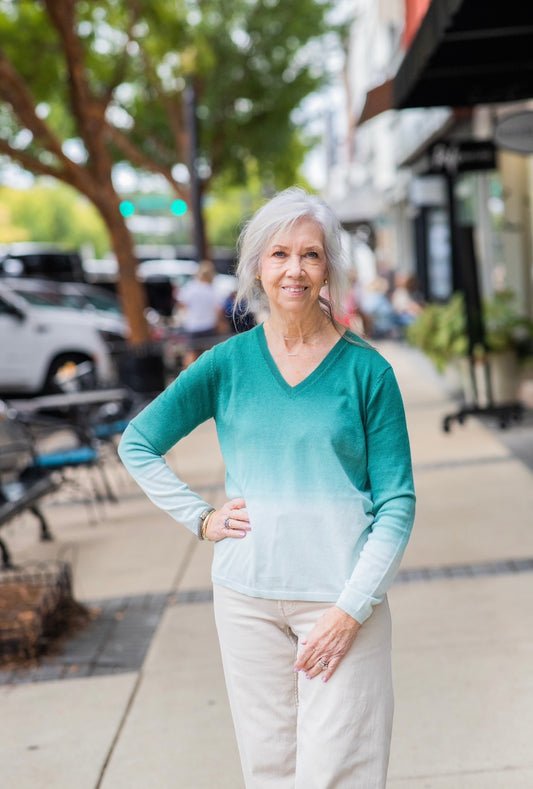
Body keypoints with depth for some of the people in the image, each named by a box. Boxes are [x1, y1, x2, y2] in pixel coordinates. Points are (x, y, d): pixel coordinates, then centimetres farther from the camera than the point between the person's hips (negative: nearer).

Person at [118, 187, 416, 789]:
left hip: (342, 599, -2)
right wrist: (200, 519, 3)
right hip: (247, 597, 2)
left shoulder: (367, 371, -2)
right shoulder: (228, 363, 3)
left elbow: (397, 506, -2)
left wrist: (351, 608, -11)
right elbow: (137, 444, 14)